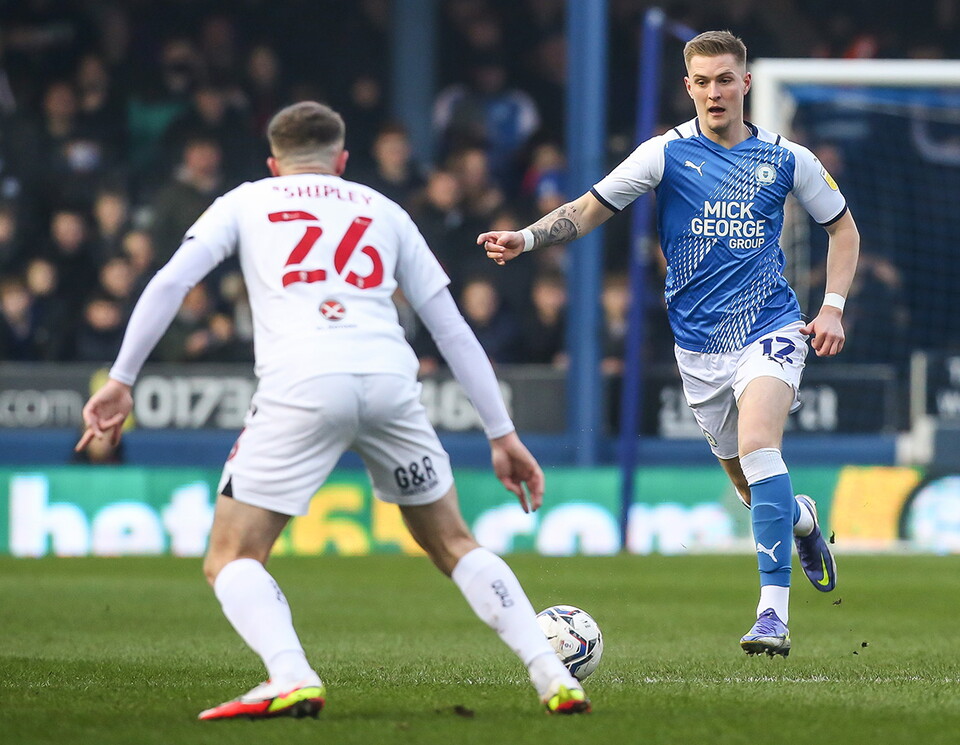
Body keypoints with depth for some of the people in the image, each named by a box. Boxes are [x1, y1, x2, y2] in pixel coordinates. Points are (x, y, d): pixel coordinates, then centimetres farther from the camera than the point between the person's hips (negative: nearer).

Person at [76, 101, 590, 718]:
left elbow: (171, 282, 9)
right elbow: (453, 329, 27)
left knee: (231, 559, 6)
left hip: (300, 386, -3)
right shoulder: (382, 210, 29)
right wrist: (503, 434, 29)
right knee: (452, 545, 21)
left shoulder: (247, 201, 24)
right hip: (390, 378, 3)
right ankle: (553, 678, 11)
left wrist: (121, 380, 12)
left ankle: (292, 679, -20)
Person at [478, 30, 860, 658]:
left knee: (757, 447, -26)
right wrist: (527, 238, -16)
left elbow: (844, 228, 14)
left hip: (770, 327, -2)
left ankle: (774, 611, -30)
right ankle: (801, 518, 48)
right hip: (699, 344, 2)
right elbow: (589, 210, 1)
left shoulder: (786, 159, 1)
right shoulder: (667, 153, -1)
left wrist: (833, 306, 3)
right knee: (749, 484, 10)